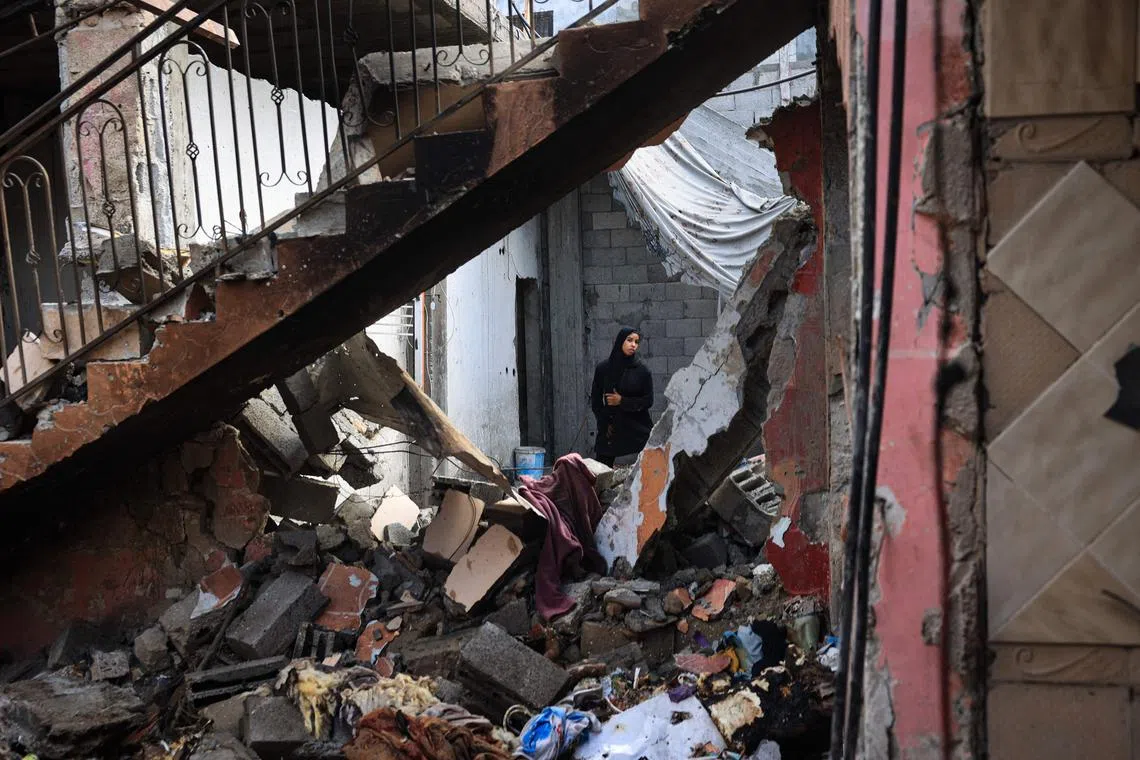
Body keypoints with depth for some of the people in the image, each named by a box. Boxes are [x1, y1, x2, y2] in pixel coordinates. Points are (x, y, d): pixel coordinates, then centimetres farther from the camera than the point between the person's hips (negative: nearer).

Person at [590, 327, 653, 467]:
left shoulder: (642, 371, 1)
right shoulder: (603, 369, 3)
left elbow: (648, 401, -1)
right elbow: (595, 400, 9)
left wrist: (622, 401, -10)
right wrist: (604, 423, -1)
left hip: (637, 428, -1)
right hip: (610, 431, 1)